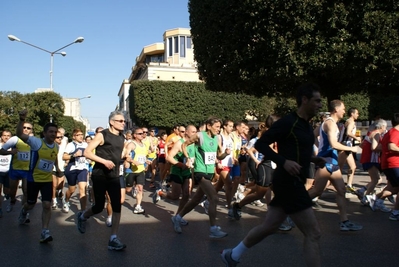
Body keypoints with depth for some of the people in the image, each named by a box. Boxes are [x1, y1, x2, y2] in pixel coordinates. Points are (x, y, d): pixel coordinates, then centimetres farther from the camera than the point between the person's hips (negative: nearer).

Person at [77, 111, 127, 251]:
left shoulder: (121, 138, 9)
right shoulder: (102, 135, -10)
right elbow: (87, 152, -16)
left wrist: (125, 153, 6)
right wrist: (104, 161, -24)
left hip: (114, 176, 5)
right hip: (100, 175, -5)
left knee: (117, 206, -6)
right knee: (99, 206, 3)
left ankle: (113, 239, 0)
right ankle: (82, 216, 37)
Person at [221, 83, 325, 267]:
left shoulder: (306, 125, 13)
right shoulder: (288, 122, -15)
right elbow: (260, 144, -17)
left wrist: (313, 160, 10)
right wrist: (283, 162, -26)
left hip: (291, 182, 10)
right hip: (288, 182, -10)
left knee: (268, 226, 18)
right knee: (313, 233, -6)